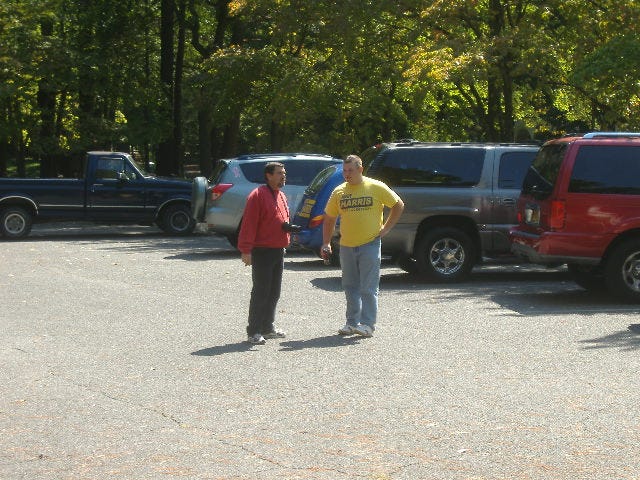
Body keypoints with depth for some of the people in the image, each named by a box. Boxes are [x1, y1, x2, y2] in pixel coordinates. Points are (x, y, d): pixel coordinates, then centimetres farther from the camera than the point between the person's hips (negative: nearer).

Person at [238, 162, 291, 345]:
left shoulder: (281, 196, 16)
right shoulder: (258, 195, -11)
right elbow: (249, 224, -16)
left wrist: (288, 227, 10)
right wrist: (246, 250, -20)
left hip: (279, 251, 9)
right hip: (262, 252, -8)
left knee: (274, 293, 13)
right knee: (261, 292, -6)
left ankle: (268, 327, 23)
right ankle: (254, 332, -2)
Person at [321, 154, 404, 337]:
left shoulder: (376, 188, -3)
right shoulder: (339, 192, 6)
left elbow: (398, 205, 6)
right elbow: (329, 219, 13)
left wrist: (386, 228, 1)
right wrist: (326, 243, 4)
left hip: (369, 245, -4)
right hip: (346, 246, 4)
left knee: (368, 288, -5)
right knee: (350, 287, 10)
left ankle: (368, 324, -1)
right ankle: (352, 322, 19)